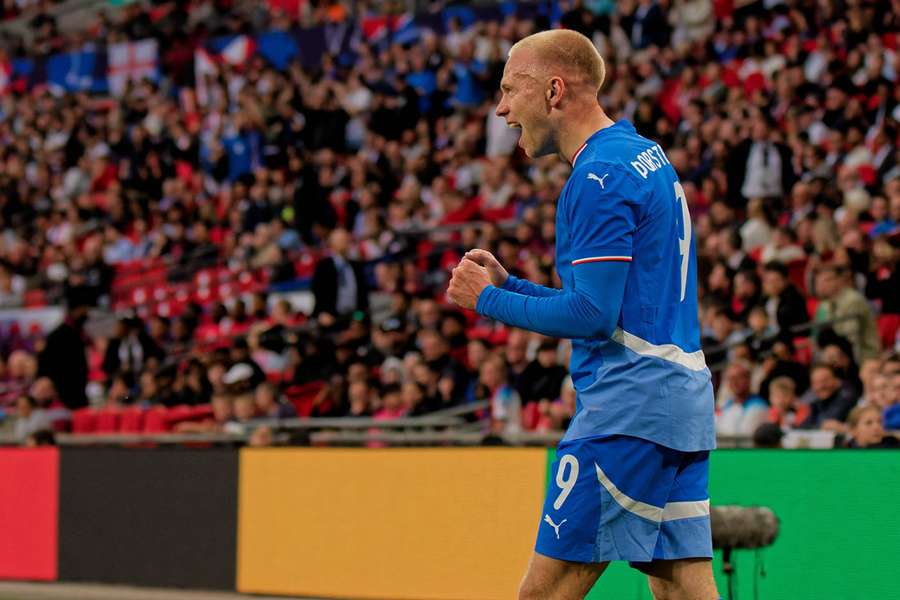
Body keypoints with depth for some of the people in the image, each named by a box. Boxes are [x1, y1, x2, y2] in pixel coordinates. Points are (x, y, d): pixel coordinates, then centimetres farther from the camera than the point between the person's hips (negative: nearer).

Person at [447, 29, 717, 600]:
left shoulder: (600, 177, -12)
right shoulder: (648, 156, 18)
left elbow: (593, 315, -18)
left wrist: (489, 300, -5)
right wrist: (510, 284, 15)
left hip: (627, 407, -10)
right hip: (682, 402, 10)